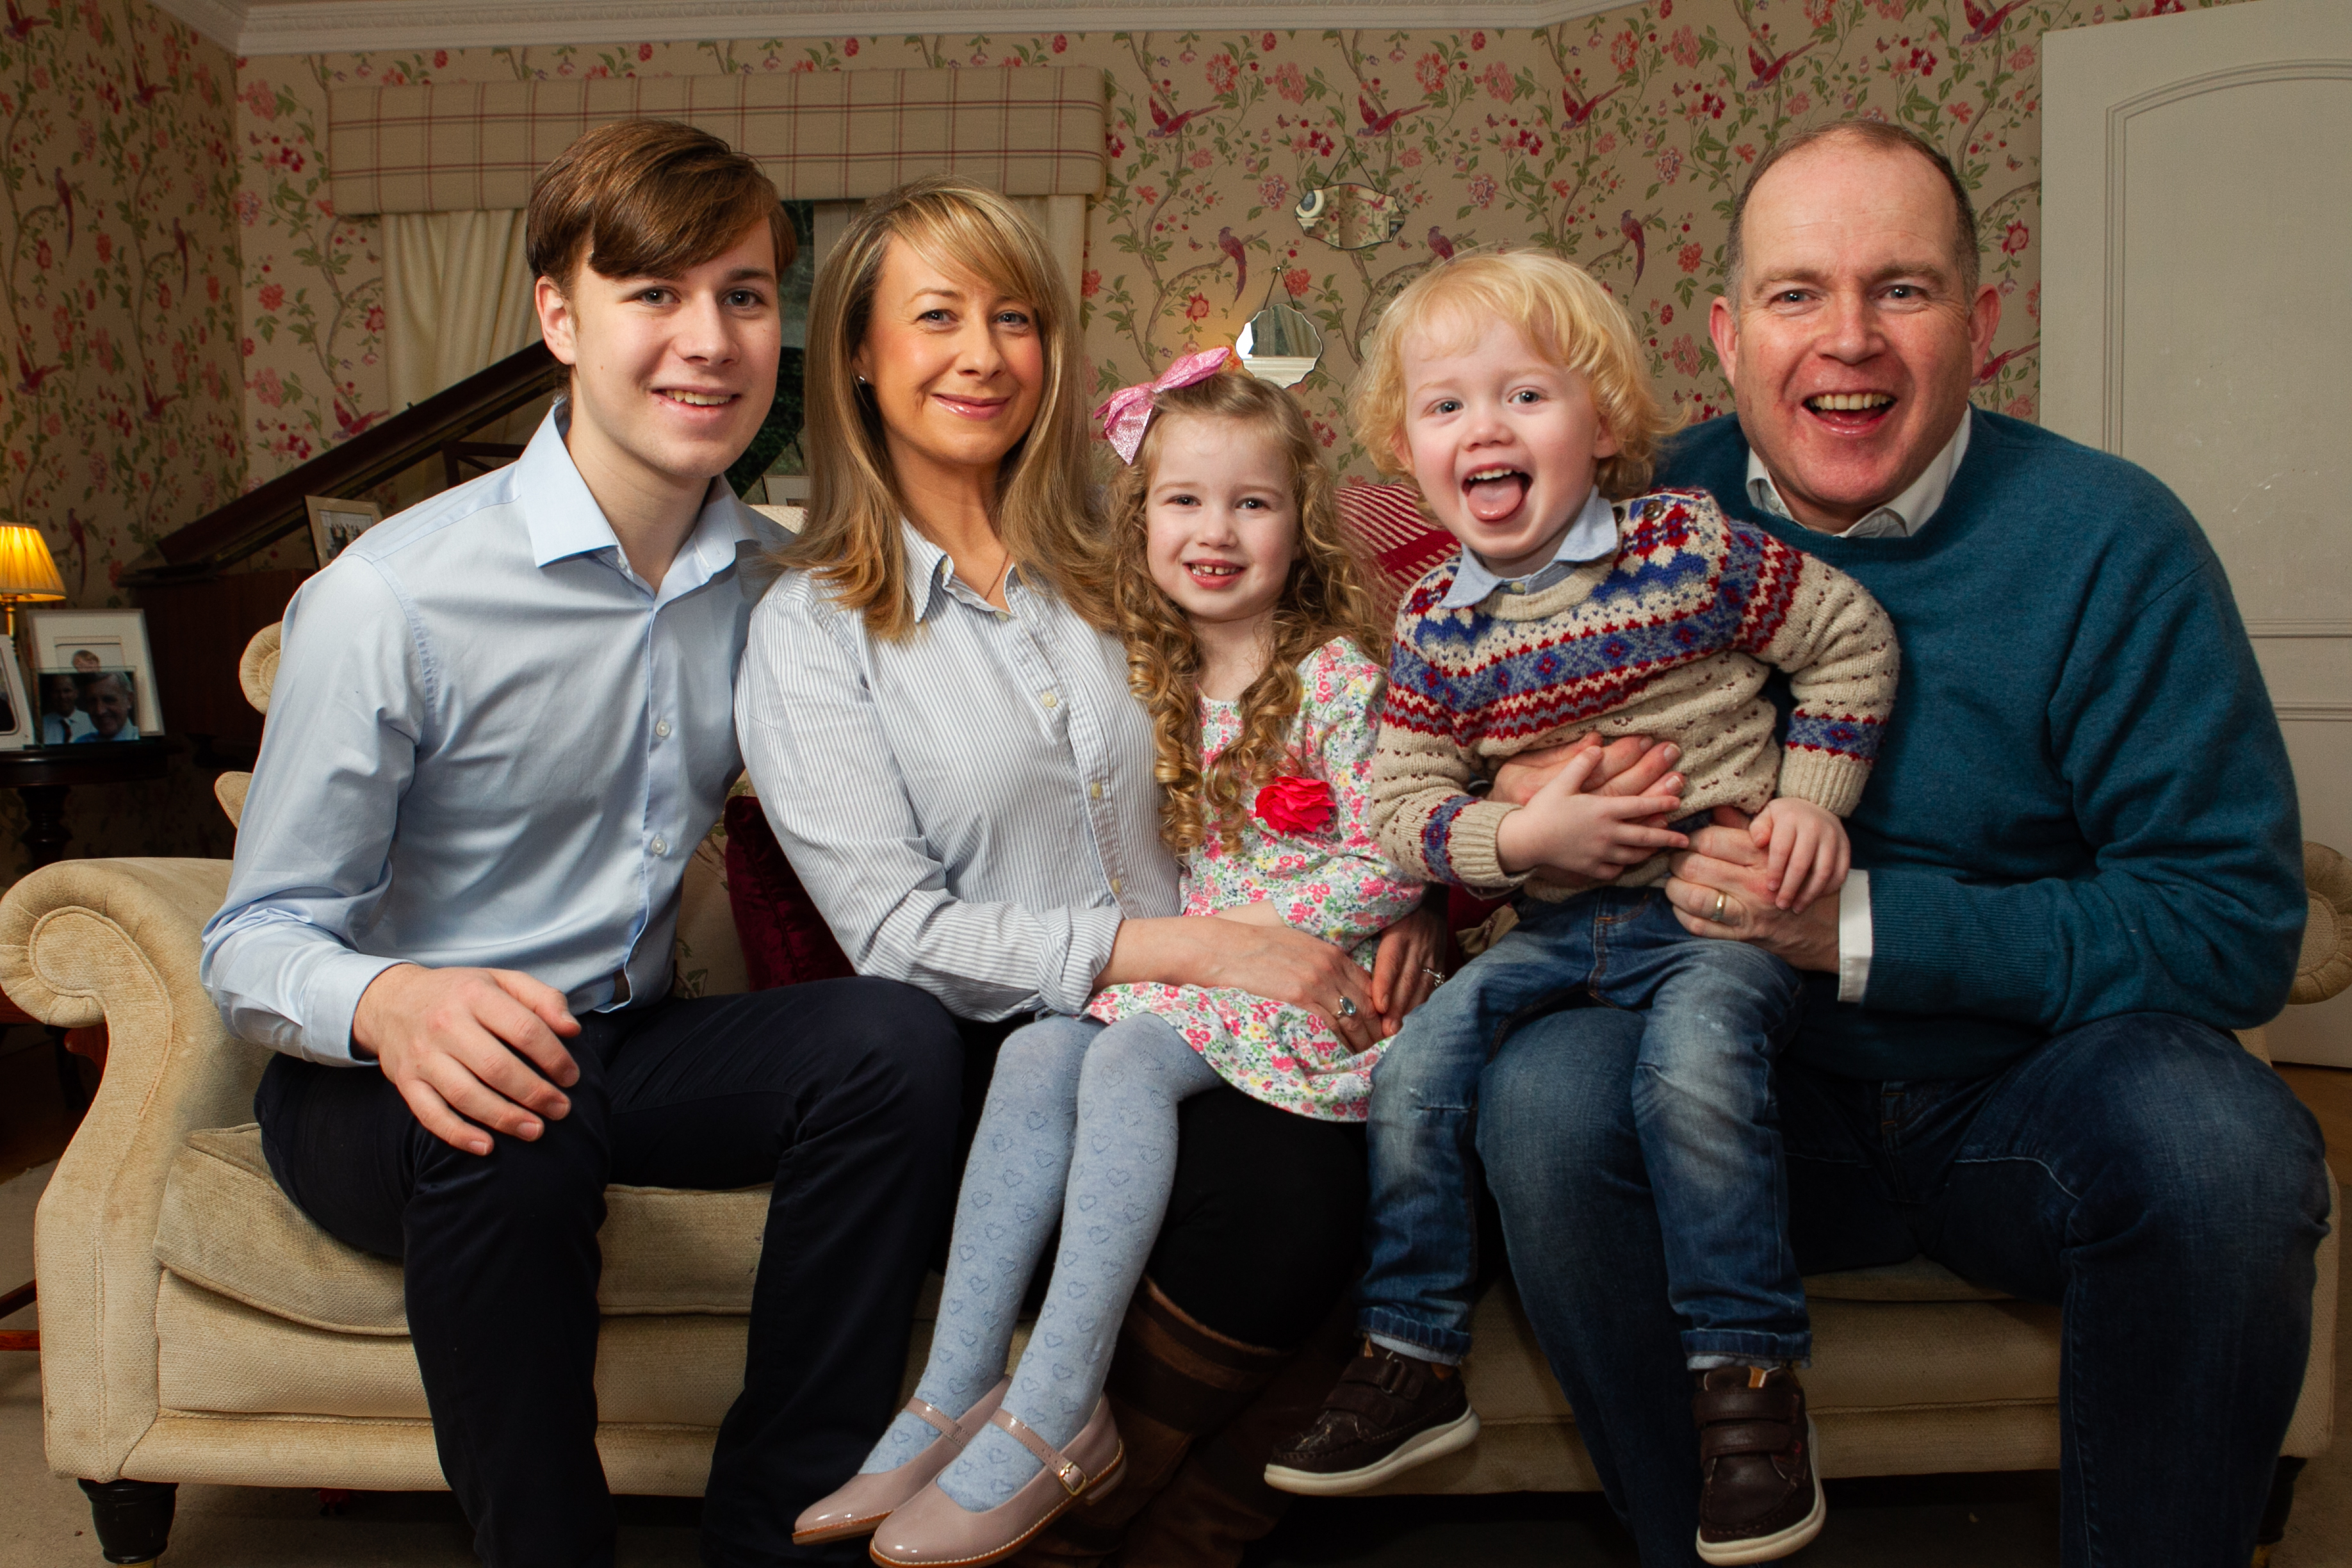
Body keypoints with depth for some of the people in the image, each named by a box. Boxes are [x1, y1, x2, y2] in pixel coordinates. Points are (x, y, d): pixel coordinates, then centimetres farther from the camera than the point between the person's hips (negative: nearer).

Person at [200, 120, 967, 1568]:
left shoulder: (775, 576, -1)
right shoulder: (389, 600, -17)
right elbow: (254, 942, -14)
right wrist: (390, 1003, -36)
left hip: (628, 1045, 5)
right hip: (373, 1085, -4)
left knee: (896, 1038, -23)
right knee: (508, 1123, -38)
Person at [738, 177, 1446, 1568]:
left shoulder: (1114, 562, 14)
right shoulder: (812, 628, 2)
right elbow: (901, 934, -8)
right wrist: (1199, 944, -16)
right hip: (1007, 1053, -4)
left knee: (1361, 1179, -26)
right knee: (1278, 1209, -29)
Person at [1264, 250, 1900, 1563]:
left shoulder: (1686, 546, -9)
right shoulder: (1436, 621, 1)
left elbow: (1852, 643, 2)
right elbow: (1407, 804, 0)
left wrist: (1812, 799, -6)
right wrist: (1524, 837, -17)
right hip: (1556, 927, 4)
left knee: (1695, 1066, -32)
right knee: (1418, 1065, -10)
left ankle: (1751, 1373, -12)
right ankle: (1416, 1365, 8)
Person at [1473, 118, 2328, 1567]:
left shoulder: (2108, 540, -10)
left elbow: (2235, 925, -14)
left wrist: (1857, 924, -23)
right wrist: (1521, 811, -15)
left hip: (2042, 1089, -1)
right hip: (1766, 1098, 2)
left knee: (2216, 1141, -32)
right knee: (1548, 1091, -27)